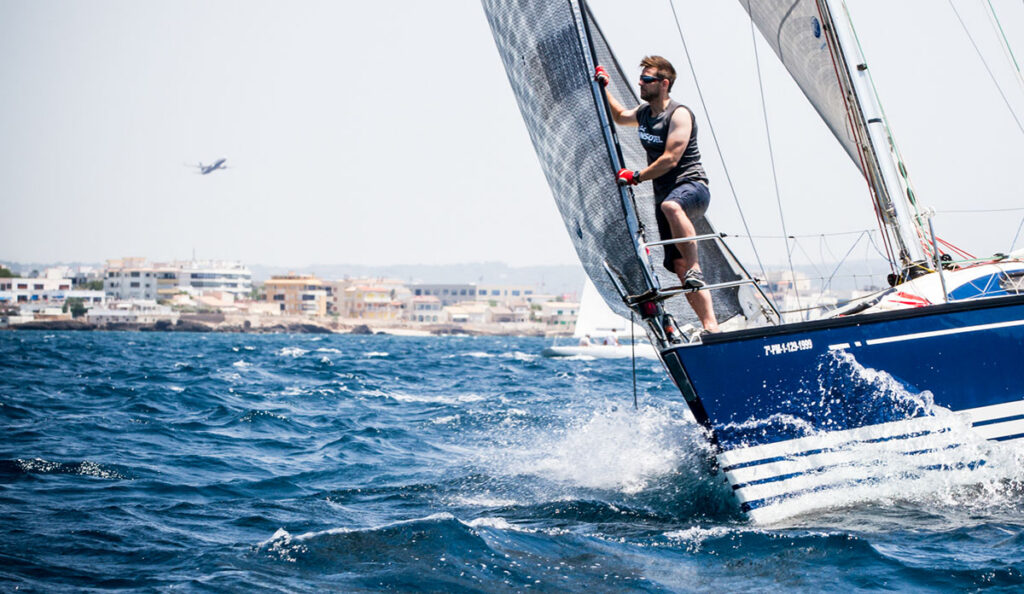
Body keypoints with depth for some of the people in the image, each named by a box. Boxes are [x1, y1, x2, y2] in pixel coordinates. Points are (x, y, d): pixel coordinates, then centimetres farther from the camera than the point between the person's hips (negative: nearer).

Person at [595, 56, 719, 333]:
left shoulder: (679, 115, -10)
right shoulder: (644, 112, 15)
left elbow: (670, 159, -19)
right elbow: (620, 116, 39)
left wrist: (636, 176, -12)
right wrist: (604, 89, 28)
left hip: (692, 187, -8)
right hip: (664, 194, 8)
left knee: (670, 206, -44)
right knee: (679, 264, -6)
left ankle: (695, 269, -36)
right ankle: (710, 326, -10)